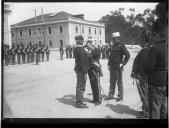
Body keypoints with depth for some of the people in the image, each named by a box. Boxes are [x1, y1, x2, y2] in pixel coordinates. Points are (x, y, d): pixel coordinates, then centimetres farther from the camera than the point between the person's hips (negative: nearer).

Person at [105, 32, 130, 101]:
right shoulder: (113, 47, 15)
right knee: (112, 81, 11)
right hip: (112, 67, 7)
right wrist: (108, 64, 15)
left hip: (118, 67, -7)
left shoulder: (121, 46, -7)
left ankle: (120, 96, 11)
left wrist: (123, 63, -14)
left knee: (119, 81, 1)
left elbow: (127, 55, -12)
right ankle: (111, 95, 19)